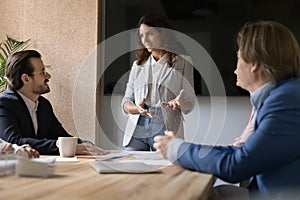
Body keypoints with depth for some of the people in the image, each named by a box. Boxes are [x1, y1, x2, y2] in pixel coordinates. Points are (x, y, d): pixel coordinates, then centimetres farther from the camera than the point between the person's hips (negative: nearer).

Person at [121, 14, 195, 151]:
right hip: (136, 131, 3)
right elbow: (126, 102, 12)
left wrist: (179, 103, -18)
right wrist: (137, 108, -11)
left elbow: (189, 105, 5)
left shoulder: (182, 63, 7)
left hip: (166, 130, -2)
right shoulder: (138, 65, 17)